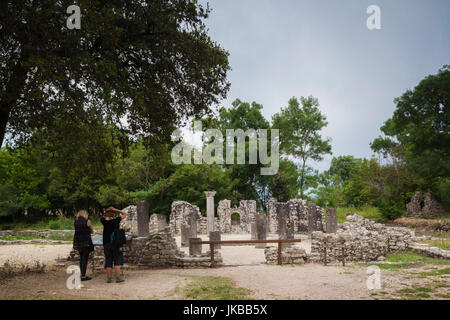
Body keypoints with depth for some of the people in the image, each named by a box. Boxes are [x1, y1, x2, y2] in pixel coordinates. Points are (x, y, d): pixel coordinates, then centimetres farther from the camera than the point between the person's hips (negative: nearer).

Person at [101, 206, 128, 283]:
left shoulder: (104, 221, -2)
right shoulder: (116, 220, -10)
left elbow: (103, 217, 22)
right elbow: (125, 214, 1)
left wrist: (106, 212, 8)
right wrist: (116, 210, -3)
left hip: (106, 244, 3)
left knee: (108, 262, 7)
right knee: (117, 261, 2)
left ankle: (109, 278, 10)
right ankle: (118, 277, -1)